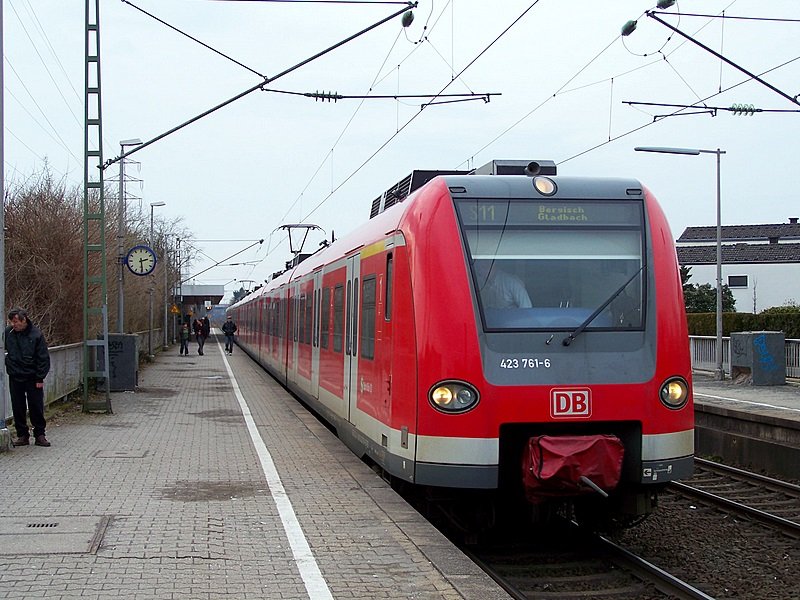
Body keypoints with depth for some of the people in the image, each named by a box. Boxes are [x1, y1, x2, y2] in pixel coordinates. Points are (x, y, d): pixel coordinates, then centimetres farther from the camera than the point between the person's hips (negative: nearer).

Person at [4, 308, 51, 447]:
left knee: (36, 407, 3)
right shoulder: (8, 332, -2)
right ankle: (22, 435, 16)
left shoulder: (36, 334, -9)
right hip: (14, 377, 3)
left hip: (32, 377, -2)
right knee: (18, 408, 6)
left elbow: (43, 358, -6)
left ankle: (39, 434, 13)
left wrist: (40, 378, -8)